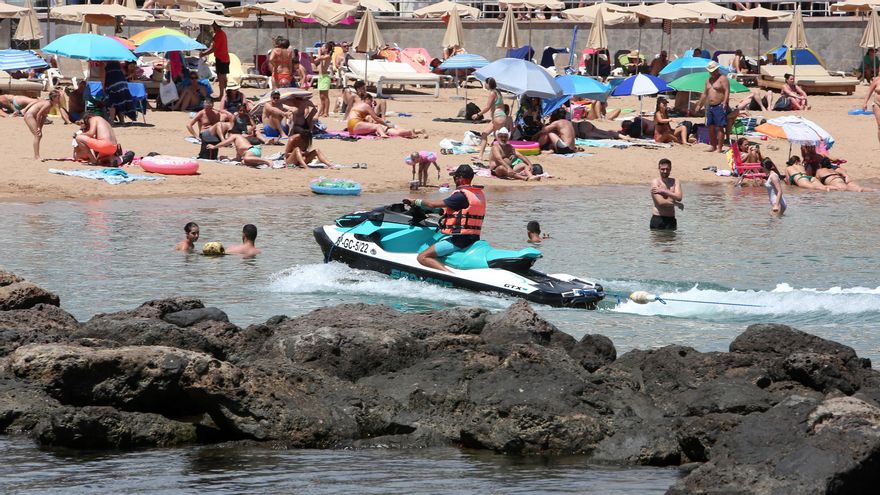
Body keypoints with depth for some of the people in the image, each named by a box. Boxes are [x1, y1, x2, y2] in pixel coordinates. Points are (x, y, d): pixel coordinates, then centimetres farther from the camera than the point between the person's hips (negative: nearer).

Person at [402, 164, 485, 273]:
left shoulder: (461, 195, -16)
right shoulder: (480, 194, 10)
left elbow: (433, 204, -13)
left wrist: (415, 201, 2)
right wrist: (444, 211, 33)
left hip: (458, 239, -10)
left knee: (423, 257, -14)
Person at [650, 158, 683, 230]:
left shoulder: (675, 182, 8)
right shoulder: (655, 182, -4)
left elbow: (679, 197, -8)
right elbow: (661, 202, -15)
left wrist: (663, 191, -13)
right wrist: (678, 204, -6)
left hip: (671, 219, 3)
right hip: (658, 219, -3)